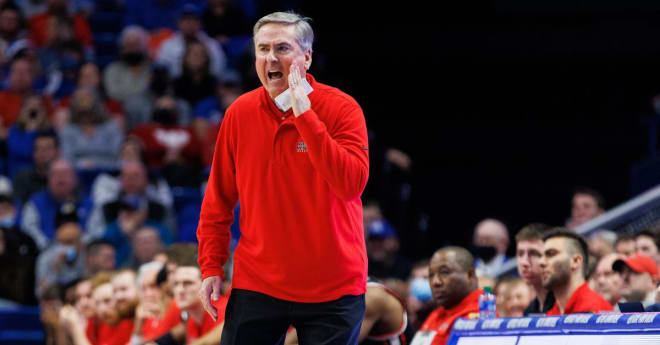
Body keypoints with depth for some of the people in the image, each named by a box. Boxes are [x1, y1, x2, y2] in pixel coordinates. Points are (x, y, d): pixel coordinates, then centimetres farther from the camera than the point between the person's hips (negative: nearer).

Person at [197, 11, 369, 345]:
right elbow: (219, 199, 8)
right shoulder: (240, 113, 2)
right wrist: (211, 266, 3)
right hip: (256, 285, 2)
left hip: (333, 289, -2)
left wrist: (305, 116, -24)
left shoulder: (341, 108, -8)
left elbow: (351, 184, -23)